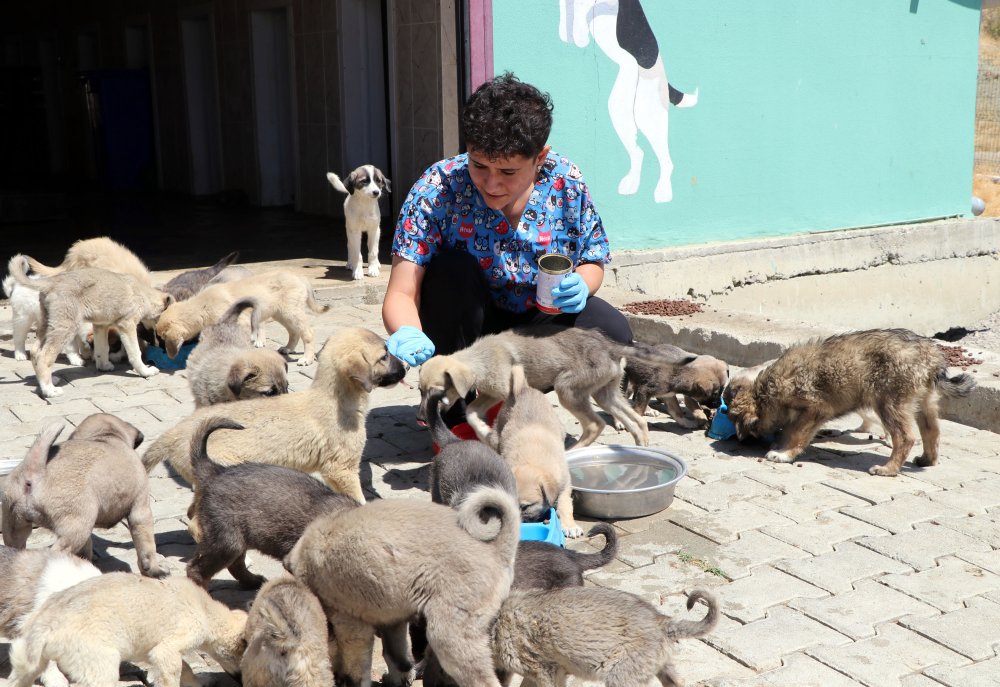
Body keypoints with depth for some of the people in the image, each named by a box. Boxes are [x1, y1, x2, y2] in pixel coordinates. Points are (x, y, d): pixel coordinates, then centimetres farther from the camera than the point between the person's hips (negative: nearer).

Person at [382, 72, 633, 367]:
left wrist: (581, 285, -24)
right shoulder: (436, 190, -22)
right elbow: (401, 294, -26)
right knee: (450, 268, -31)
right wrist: (406, 333, -50)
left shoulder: (567, 183, -14)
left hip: (540, 321, 2)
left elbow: (594, 262, 1)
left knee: (612, 330, -23)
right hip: (465, 325, -2)